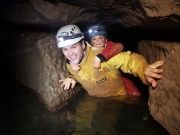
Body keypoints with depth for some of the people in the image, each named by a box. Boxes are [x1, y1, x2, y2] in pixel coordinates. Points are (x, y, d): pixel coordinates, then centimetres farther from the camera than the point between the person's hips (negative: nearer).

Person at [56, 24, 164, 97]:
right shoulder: (70, 65, -6)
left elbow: (127, 59, -39)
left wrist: (144, 69, -60)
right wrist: (72, 79, -7)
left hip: (119, 98, -5)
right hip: (96, 102, 5)